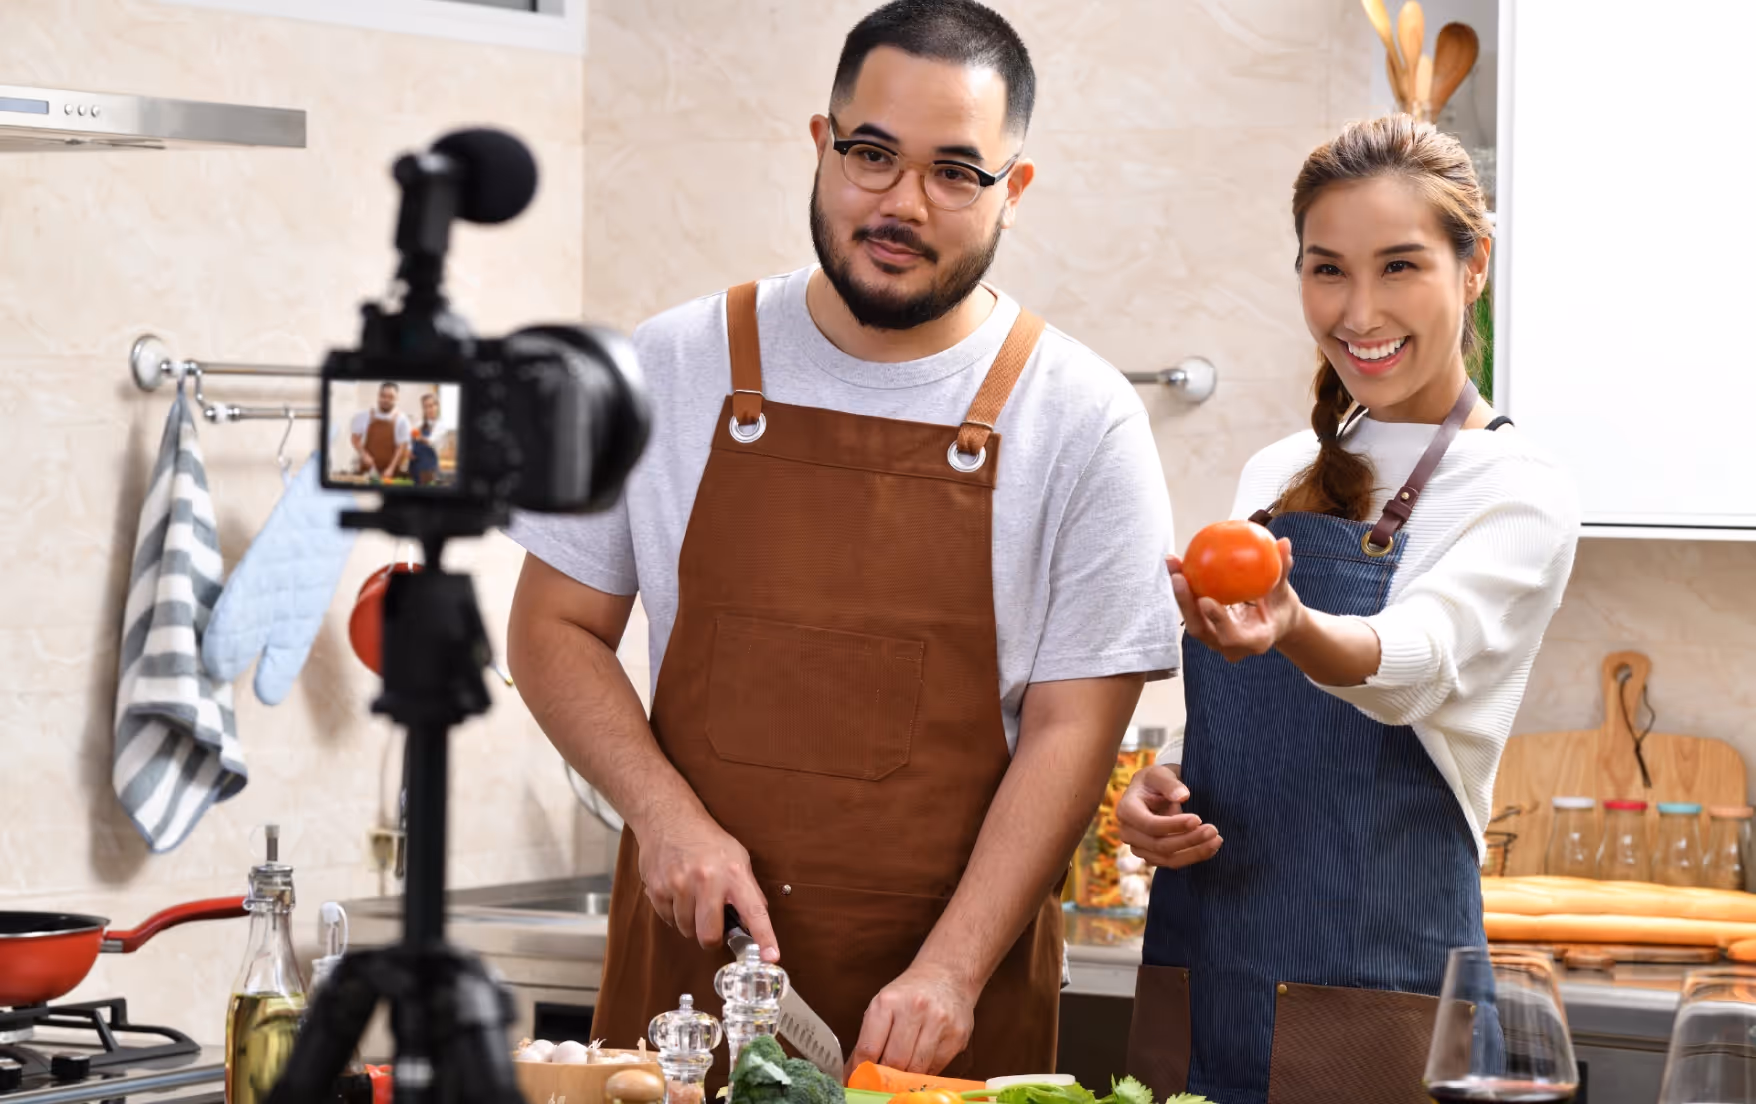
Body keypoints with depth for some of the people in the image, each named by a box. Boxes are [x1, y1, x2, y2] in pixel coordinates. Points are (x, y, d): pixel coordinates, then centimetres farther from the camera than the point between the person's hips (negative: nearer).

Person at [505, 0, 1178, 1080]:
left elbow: (1071, 728, -6)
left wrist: (950, 970, -16)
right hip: (688, 960, 2)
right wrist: (667, 815, -9)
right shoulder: (672, 370, 2)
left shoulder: (1084, 421, -4)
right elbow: (554, 629, 7)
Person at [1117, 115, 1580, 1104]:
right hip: (1195, 982, 6)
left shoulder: (1519, 497, -7)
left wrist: (1292, 632, -47)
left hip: (1374, 1002, -5)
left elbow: (1412, 665, -26)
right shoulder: (1275, 477, 11)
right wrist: (1155, 792, -2)